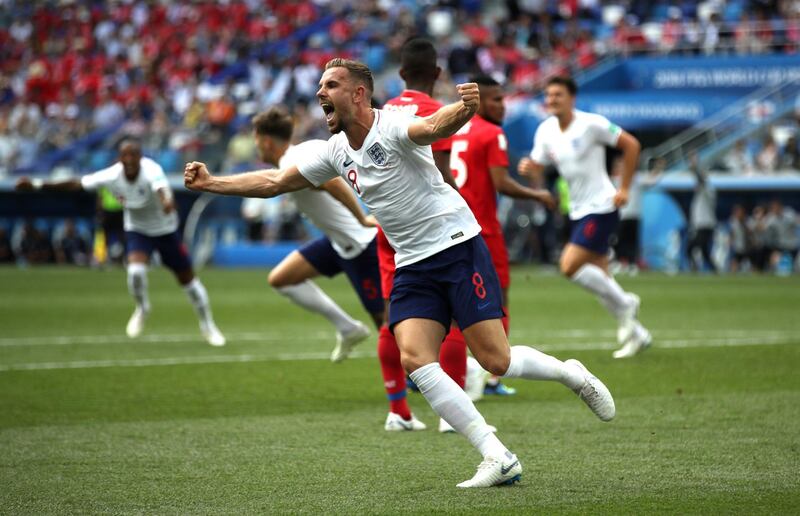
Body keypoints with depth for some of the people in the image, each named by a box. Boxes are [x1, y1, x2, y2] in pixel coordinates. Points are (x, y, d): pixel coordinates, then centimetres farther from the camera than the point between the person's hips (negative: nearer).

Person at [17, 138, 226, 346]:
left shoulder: (152, 171, -32)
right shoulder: (112, 175, -21)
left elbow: (161, 188, -55)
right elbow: (76, 185, -15)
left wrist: (167, 202, -79)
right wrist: (37, 185, -21)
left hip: (165, 230, -1)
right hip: (137, 230, 2)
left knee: (187, 278, 6)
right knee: (135, 270, -25)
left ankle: (207, 325, 29)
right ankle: (142, 309, 8)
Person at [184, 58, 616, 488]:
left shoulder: (392, 127, -14)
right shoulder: (336, 152, 9)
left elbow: (435, 126, -37)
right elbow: (274, 183, 20)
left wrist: (464, 109, -60)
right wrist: (209, 183, 15)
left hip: (457, 246, -7)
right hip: (412, 267, 7)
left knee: (496, 361, -12)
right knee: (414, 359, -16)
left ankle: (571, 374, 21)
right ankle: (499, 459, -14)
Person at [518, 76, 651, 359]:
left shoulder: (591, 124, -14)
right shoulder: (546, 130, 5)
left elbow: (630, 145, -8)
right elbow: (538, 164, 12)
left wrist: (624, 188, -10)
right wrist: (528, 167, -14)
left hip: (601, 208, -7)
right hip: (579, 211, 7)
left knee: (569, 266, -18)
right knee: (598, 277, 9)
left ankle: (624, 304, 0)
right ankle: (636, 334, 22)